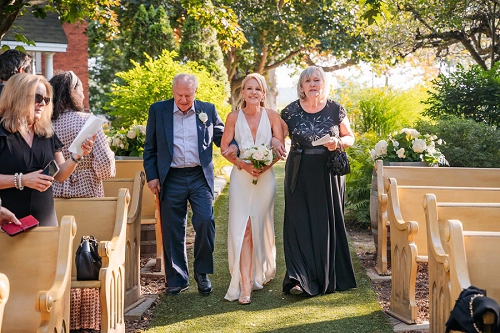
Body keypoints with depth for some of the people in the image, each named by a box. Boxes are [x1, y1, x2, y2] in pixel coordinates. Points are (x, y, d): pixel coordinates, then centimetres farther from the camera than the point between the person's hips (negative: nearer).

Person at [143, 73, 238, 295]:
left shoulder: (208, 110, 7)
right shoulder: (158, 110, 5)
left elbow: (221, 135, 15)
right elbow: (150, 148, 8)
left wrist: (233, 146, -8)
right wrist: (151, 175, 0)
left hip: (200, 177, 0)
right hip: (171, 178, 0)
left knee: (205, 221, -12)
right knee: (172, 230, 4)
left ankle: (202, 273, 9)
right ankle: (177, 279, 18)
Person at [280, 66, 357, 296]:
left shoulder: (335, 109, 2)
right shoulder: (291, 111, 2)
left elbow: (350, 137, 10)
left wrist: (338, 142, -11)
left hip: (329, 173, 0)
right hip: (300, 174, 0)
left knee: (329, 223, 4)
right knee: (300, 224, -4)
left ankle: (329, 277, 17)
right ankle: (299, 278, -3)